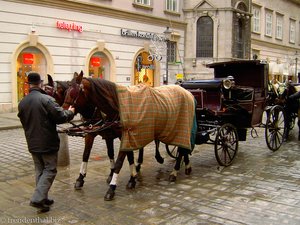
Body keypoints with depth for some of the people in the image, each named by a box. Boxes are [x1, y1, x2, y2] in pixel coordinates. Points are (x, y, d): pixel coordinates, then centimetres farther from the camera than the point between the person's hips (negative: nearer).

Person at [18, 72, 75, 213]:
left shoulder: (22, 103, 4)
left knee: (40, 170, 17)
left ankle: (42, 199, 22)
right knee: (50, 170, 5)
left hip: (32, 143, 6)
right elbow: (60, 117, -17)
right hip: (48, 142, -6)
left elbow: (24, 122, 14)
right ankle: (38, 198, -5)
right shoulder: (46, 99, -17)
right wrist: (70, 112, 2)